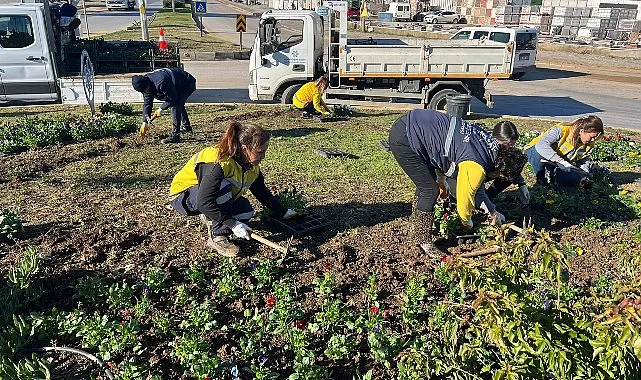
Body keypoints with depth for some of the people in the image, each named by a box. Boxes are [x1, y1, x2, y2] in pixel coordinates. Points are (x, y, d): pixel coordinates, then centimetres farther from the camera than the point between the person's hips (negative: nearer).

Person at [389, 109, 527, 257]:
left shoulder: (490, 143, 9)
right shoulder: (475, 167, -19)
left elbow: (476, 185, 21)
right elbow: (465, 196, -5)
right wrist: (467, 222, 15)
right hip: (403, 138, -10)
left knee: (426, 183, 20)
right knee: (430, 191, -4)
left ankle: (417, 225, 36)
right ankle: (423, 240, 10)